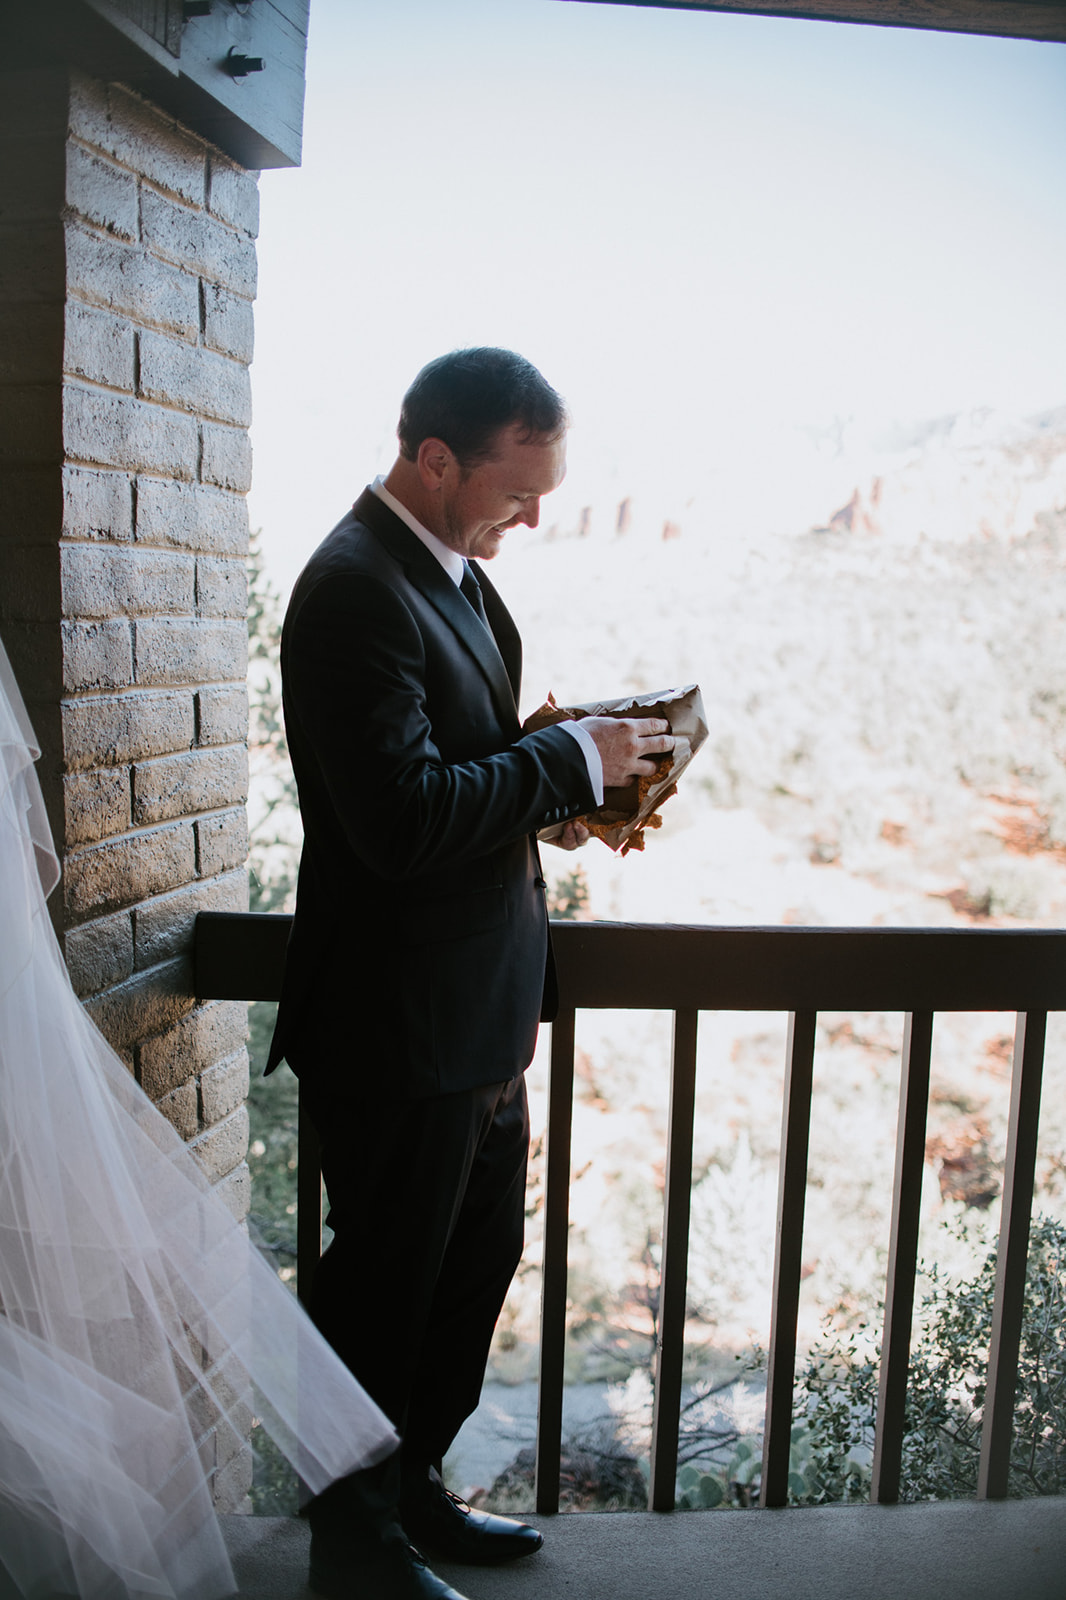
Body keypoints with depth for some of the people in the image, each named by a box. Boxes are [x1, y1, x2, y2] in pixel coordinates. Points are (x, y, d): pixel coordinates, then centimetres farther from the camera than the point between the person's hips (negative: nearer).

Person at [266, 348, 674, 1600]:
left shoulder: (453, 570, 9)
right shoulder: (355, 588, -22)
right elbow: (407, 817, -30)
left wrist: (562, 792, 1)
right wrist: (572, 761, -19)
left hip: (473, 1012, 10)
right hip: (395, 1026, -10)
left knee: (480, 1253, 22)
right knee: (384, 1284, 10)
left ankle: (410, 1486, 44)